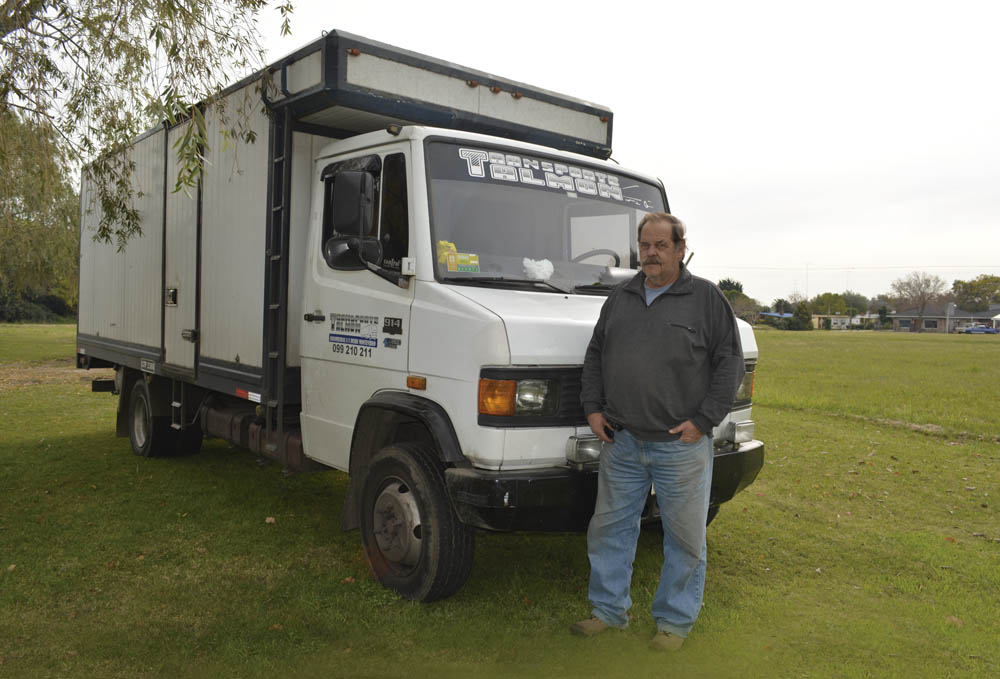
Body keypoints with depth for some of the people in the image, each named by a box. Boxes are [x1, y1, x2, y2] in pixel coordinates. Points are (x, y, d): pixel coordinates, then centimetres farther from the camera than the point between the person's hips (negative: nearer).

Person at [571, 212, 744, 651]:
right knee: (609, 529, 11)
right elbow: (595, 355, 18)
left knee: (684, 538, 7)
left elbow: (729, 361, -2)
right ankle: (609, 611, 29)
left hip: (682, 446, -4)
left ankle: (675, 621, 25)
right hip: (621, 441, 4)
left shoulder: (706, 298, -1)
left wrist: (703, 420, -9)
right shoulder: (619, 299, 12)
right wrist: (593, 407, 7)